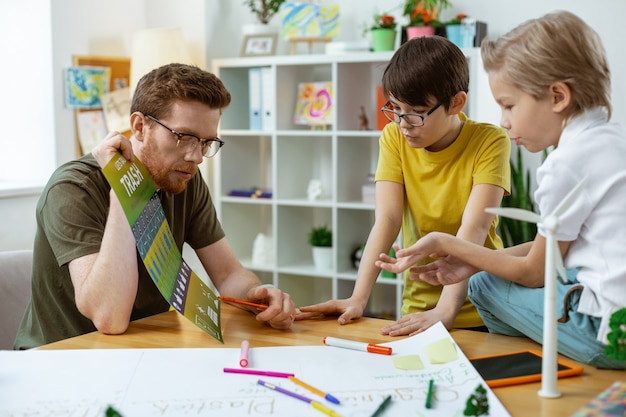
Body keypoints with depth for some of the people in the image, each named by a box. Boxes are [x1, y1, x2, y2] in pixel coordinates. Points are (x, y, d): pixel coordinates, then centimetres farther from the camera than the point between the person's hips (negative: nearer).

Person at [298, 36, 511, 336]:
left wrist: (445, 310, -34)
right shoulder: (394, 137, -1)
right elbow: (386, 221, -11)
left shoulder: (489, 141, -10)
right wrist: (358, 298, -24)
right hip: (419, 308, 3)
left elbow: (473, 229, -22)